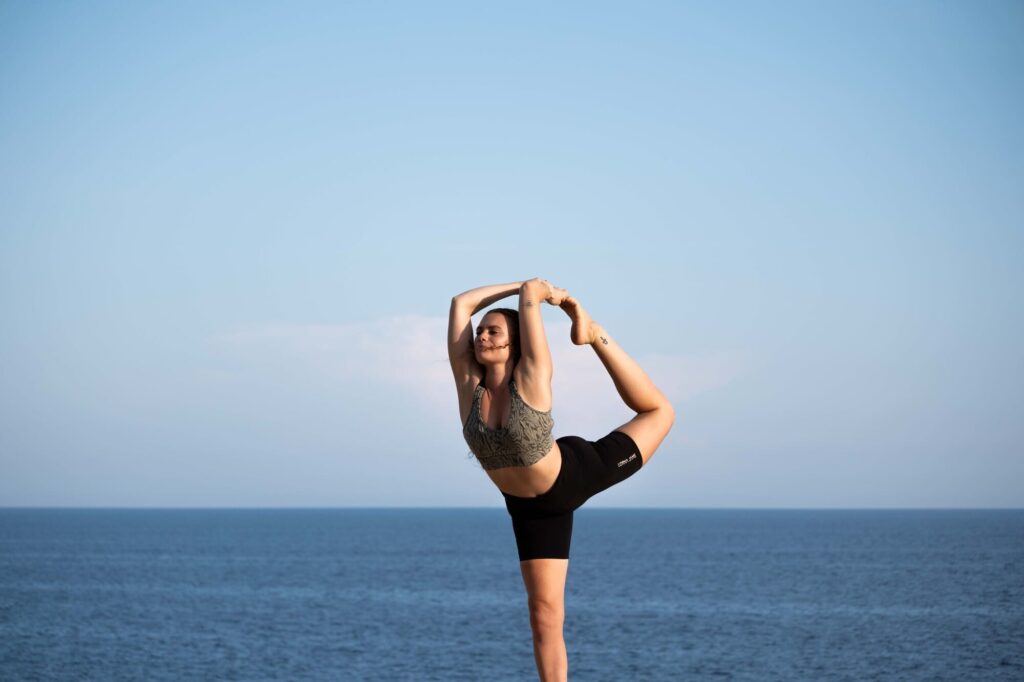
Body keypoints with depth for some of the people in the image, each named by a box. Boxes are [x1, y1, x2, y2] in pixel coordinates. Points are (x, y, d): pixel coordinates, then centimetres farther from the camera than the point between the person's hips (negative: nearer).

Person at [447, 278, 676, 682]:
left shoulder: (532, 375, -25)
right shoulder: (469, 382, -17)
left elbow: (530, 291, -27)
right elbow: (461, 303, -20)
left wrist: (553, 294, -4)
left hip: (576, 474, -2)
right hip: (530, 507, 2)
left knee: (658, 412, 13)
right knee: (544, 612, -1)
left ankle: (596, 334, 25)